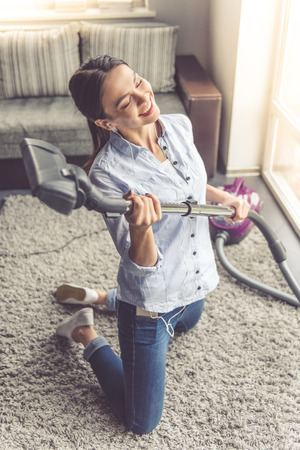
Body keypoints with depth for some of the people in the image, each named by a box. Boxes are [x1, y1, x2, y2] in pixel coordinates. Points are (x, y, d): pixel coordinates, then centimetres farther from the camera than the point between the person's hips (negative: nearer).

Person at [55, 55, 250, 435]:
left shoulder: (179, 126, -10)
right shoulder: (107, 172, -30)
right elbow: (142, 267, -27)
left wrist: (224, 198, -3)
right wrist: (140, 228, -47)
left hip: (194, 285, 7)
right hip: (151, 305, -7)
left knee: (185, 325, 43)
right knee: (141, 424, 11)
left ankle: (104, 298, 48)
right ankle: (87, 333, 26)